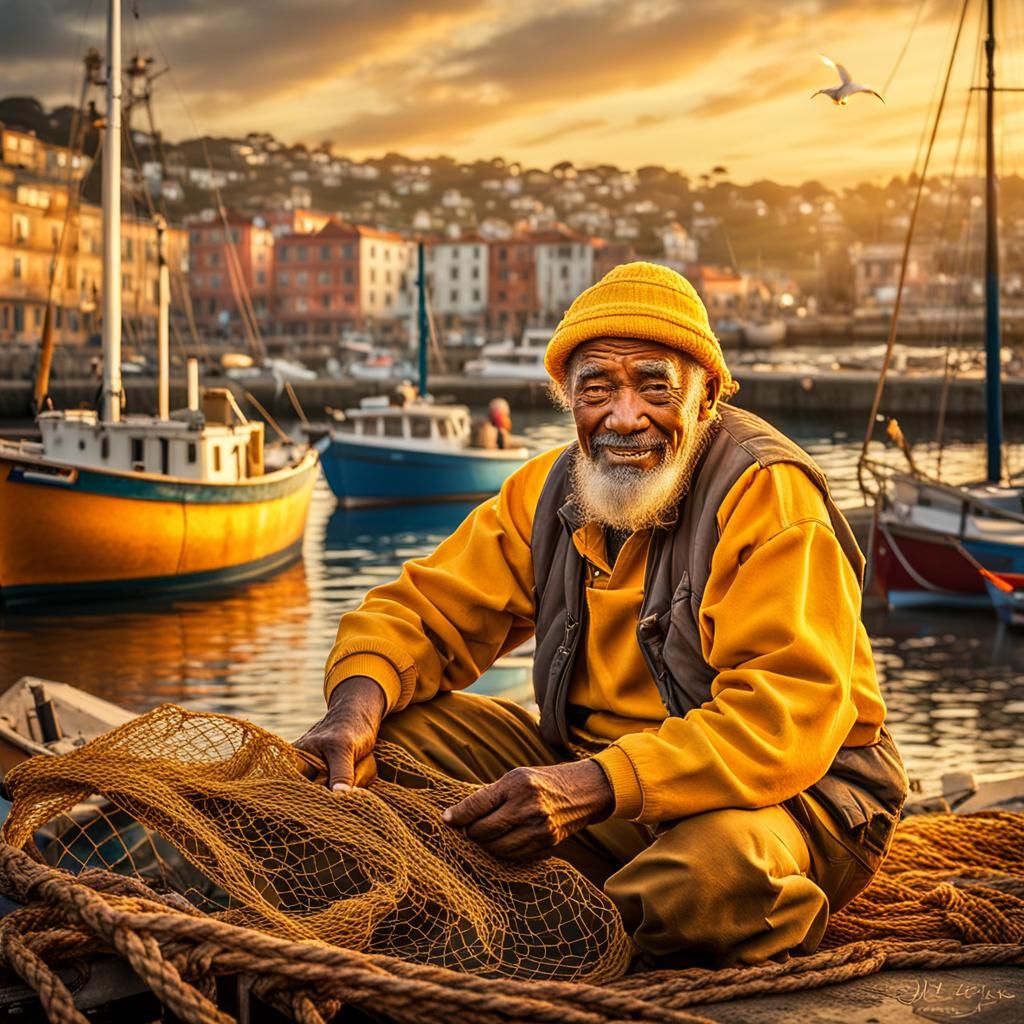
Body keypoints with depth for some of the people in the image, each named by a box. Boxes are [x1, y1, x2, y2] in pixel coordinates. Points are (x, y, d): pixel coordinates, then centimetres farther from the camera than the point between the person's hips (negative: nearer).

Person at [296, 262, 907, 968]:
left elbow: (789, 716, -27)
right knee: (399, 730, -8)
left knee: (715, 872, -40)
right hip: (590, 770, 6)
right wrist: (358, 704, -18)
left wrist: (592, 787, -38)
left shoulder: (768, 493, -17)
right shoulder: (547, 492, 5)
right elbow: (425, 609, 7)